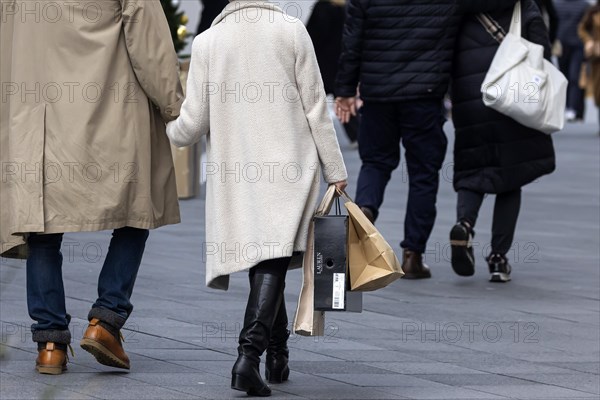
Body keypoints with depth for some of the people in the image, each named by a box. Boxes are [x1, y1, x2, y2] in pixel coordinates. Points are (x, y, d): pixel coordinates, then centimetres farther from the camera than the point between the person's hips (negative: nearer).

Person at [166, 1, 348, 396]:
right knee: (272, 264, -8)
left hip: (235, 178, 2)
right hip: (289, 171, -2)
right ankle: (249, 353, -24)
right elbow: (315, 109, -1)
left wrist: (168, 127, 23)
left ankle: (278, 354, 27)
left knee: (263, 265, 17)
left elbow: (191, 126, 0)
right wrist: (335, 171, 6)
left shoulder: (208, 41, -1)